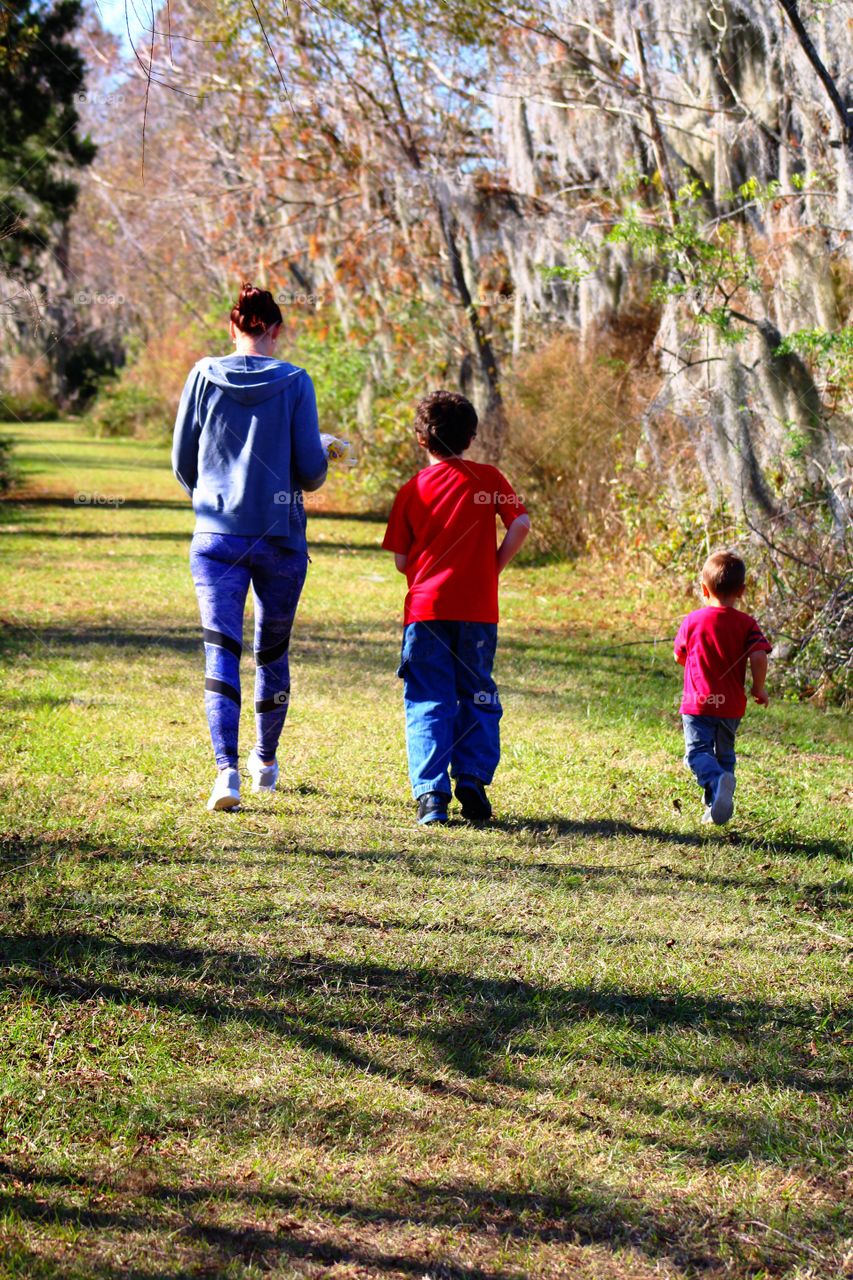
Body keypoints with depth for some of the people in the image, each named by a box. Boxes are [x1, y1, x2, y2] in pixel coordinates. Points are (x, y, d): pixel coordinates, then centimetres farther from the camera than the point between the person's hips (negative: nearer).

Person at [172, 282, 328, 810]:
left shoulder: (204, 376, 2)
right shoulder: (294, 382, -3)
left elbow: (182, 462, 7)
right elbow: (311, 469, -6)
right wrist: (323, 457, 18)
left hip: (217, 535, 0)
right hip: (281, 536, 0)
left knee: (221, 653, -4)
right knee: (273, 652, 17)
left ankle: (227, 769, -21)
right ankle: (266, 762, 31)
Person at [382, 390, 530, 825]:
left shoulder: (411, 491, 2)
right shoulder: (487, 478, 2)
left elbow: (401, 560, 3)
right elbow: (520, 524, -8)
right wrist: (494, 565, 4)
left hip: (426, 607, 0)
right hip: (478, 608, 0)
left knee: (429, 702, 3)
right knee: (477, 698, 14)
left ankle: (430, 793, -6)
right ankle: (472, 782, 6)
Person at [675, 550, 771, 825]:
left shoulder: (692, 621, -3)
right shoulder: (747, 624, -3)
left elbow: (679, 656, 9)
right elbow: (758, 657, -14)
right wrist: (759, 689, 1)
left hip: (698, 702, -2)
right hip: (732, 705, 2)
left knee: (698, 752, -5)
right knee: (724, 755, 17)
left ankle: (717, 780, -35)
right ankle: (716, 808, 15)